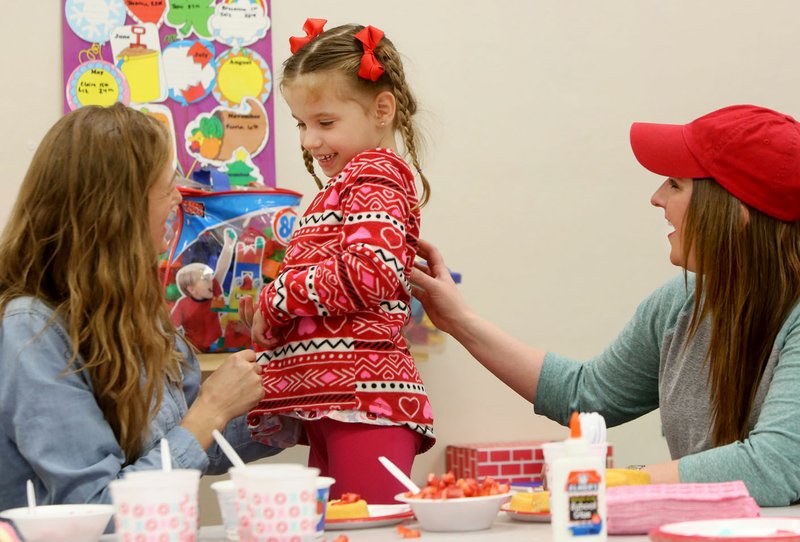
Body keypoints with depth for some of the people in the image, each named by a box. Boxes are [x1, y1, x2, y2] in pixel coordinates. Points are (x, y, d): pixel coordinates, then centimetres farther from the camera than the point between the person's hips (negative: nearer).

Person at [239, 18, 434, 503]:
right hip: (330, 406, 10)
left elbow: (371, 271, -20)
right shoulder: (347, 186, 26)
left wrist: (278, 298, -10)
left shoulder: (374, 177, -4)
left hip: (364, 396, -10)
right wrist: (267, 316, 12)